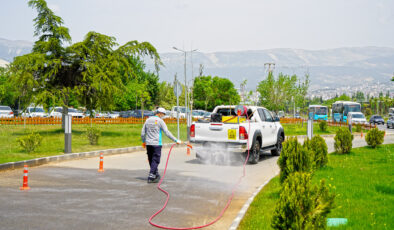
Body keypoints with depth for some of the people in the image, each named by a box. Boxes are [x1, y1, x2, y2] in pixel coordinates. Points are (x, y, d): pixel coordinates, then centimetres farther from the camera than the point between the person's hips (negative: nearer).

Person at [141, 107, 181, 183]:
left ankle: (156, 175, 22)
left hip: (148, 144, 6)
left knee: (151, 160, 13)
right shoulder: (160, 121, -7)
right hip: (156, 144, -6)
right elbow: (167, 133, -11)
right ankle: (151, 177, -10)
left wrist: (143, 141, 29)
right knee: (155, 160, -3)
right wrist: (176, 140, -8)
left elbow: (142, 133, 14)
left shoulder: (148, 120, 11)